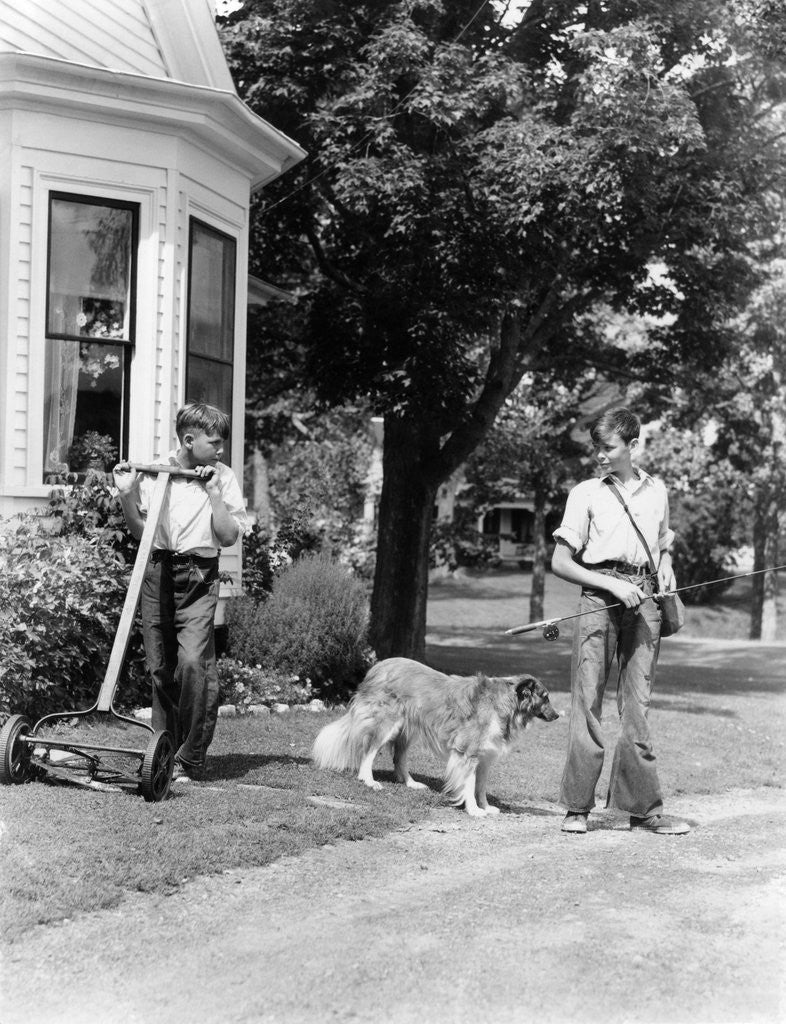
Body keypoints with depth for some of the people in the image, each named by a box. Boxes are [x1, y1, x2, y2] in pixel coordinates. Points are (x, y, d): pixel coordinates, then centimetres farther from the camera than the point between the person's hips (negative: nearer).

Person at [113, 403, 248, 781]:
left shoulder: (222, 477, 3)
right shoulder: (152, 472, 5)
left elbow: (229, 536, -2)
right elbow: (140, 532, 12)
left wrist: (213, 491, -9)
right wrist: (127, 495, -4)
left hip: (197, 575, -2)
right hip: (157, 571, 2)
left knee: (193, 661, -16)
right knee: (160, 667, 5)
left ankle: (190, 759, -8)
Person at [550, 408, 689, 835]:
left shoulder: (656, 491, 15)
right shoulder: (586, 493, 5)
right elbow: (560, 563, 0)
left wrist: (666, 571, 5)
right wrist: (613, 585, -10)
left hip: (644, 600, 2)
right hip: (600, 597, -2)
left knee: (637, 704, 3)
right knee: (587, 699, -4)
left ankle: (643, 806, 6)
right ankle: (577, 806, 2)